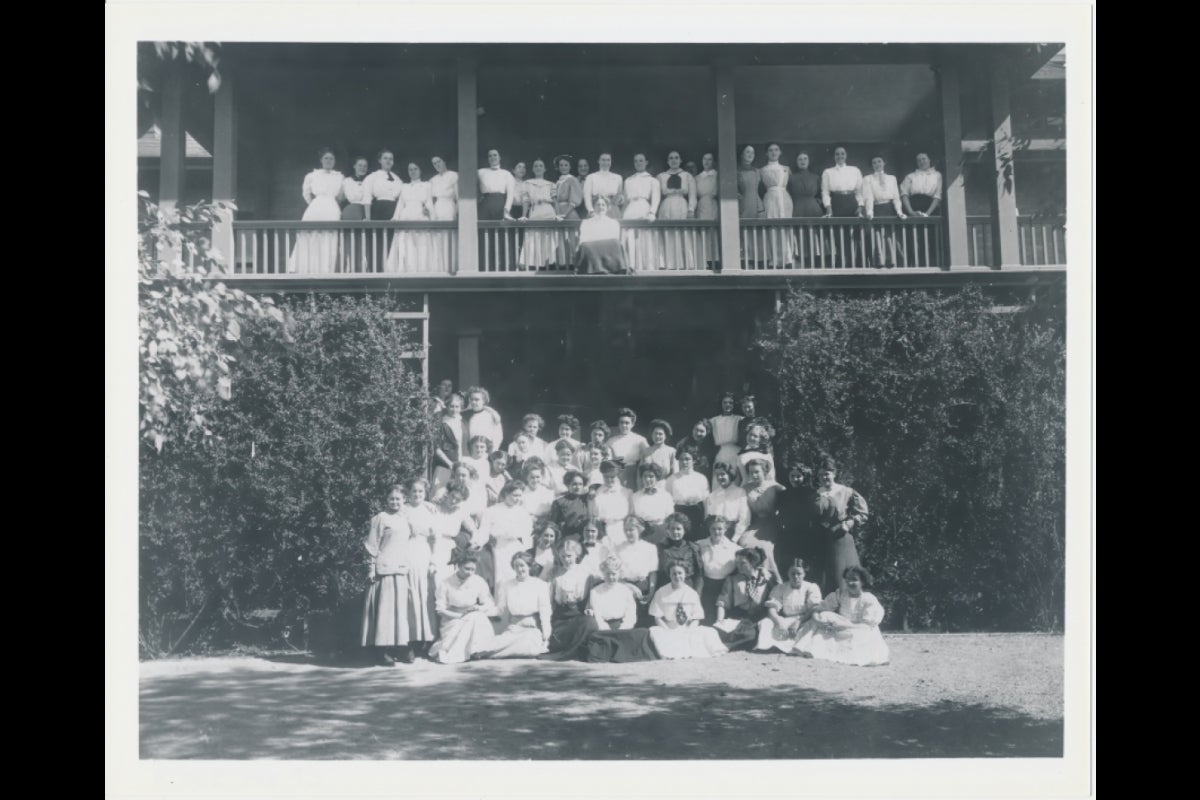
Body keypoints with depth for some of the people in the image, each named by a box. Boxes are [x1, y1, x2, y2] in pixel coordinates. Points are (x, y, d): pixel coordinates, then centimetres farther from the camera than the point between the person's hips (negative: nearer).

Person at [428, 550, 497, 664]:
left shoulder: (479, 582, -4)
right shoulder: (445, 583, -10)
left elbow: (489, 605, 2)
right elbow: (440, 609, -8)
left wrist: (478, 608, -21)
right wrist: (460, 615, -20)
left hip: (475, 620, 3)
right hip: (452, 621, -3)